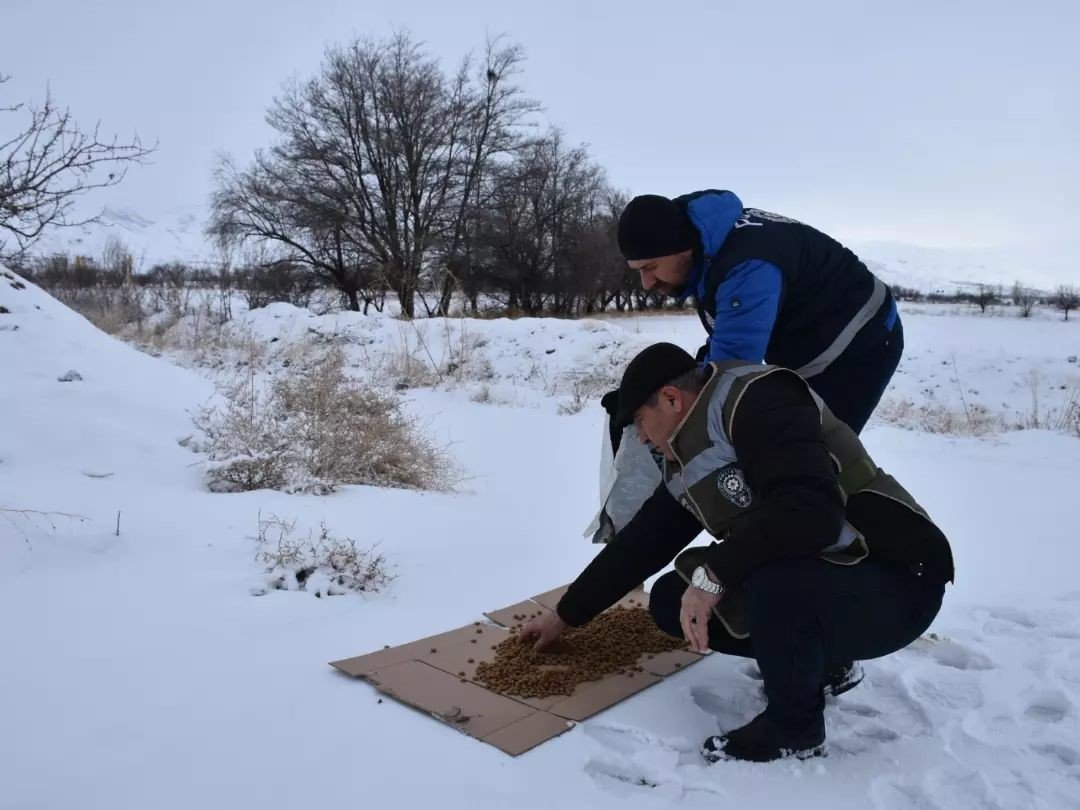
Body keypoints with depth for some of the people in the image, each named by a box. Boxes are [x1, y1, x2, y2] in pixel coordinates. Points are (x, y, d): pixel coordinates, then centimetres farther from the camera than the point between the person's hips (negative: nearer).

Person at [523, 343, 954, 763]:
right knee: (671, 600, 3)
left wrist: (713, 574, -27)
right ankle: (818, 660, 15)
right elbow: (639, 544, 14)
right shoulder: (688, 465, 6)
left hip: (894, 584, -8)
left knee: (771, 585, -37)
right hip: (804, 581, 8)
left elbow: (811, 510, -35)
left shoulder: (758, 400, -21)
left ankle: (796, 725, -7)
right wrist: (565, 615, 20)